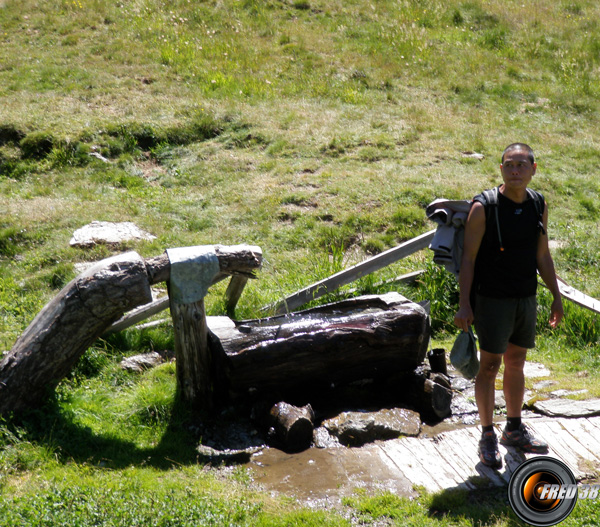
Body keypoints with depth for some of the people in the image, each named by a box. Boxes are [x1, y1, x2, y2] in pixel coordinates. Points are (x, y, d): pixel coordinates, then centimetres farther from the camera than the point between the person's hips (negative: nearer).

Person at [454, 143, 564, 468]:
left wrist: (556, 296, 13)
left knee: (516, 364, 15)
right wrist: (464, 305, -15)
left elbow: (543, 255, 13)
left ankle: (514, 430, 30)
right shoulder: (483, 208, -13)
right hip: (492, 299, -5)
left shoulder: (538, 206, 4)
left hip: (526, 298, 5)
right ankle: (487, 436, 13)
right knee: (489, 366, 0)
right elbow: (468, 258, -11)